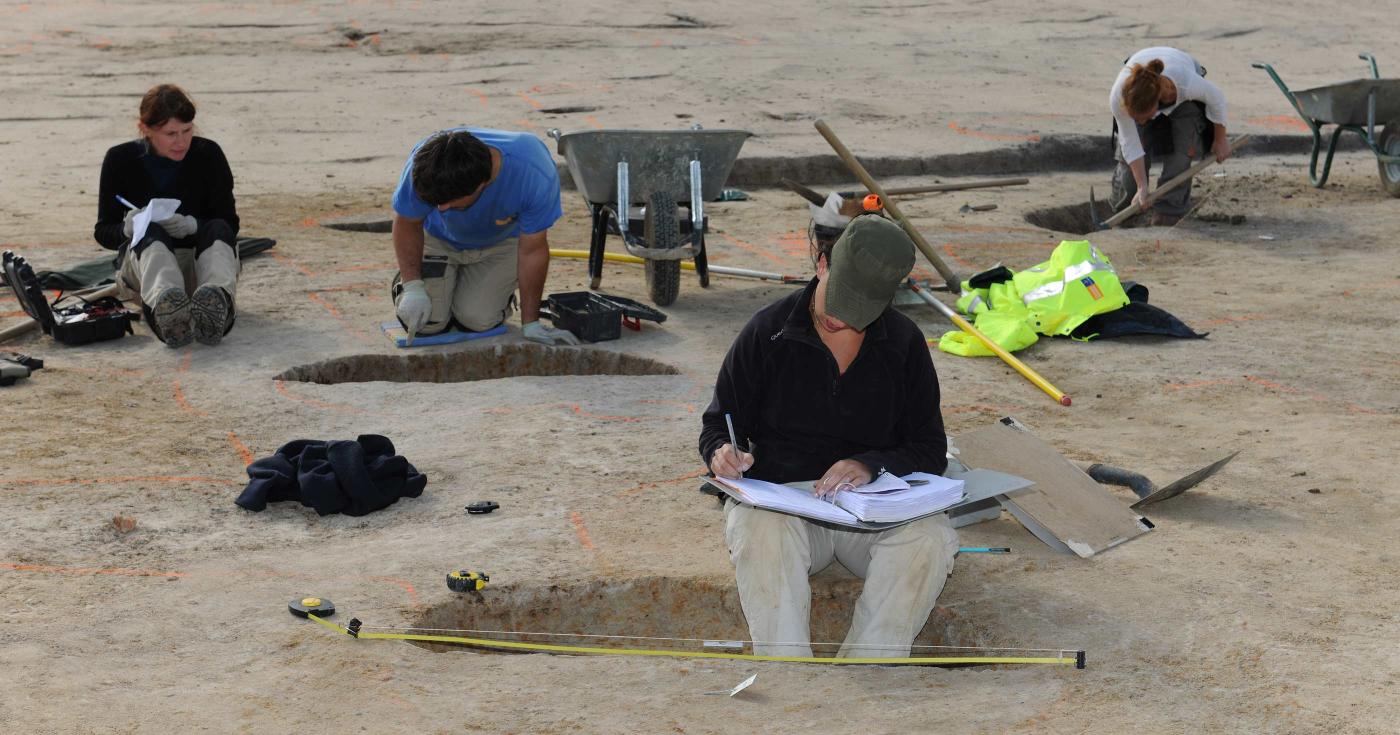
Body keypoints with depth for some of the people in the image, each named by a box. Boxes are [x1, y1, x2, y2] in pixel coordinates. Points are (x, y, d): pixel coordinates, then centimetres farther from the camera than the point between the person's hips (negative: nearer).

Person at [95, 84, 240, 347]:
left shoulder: (208, 154, -5)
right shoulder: (121, 160, -3)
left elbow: (229, 224, -4)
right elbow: (103, 231, 1)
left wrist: (192, 225, -26)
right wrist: (129, 228, -23)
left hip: (201, 258, 1)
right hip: (144, 258, -1)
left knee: (218, 230, -30)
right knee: (151, 233, -32)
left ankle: (217, 300, -64)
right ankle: (164, 306, -68)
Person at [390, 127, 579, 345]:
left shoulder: (536, 175, -40)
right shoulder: (425, 165, -37)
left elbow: (532, 251, -25)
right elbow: (407, 223, -15)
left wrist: (530, 324, -18)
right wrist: (413, 287, -22)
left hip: (500, 243, -1)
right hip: (439, 239, 1)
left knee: (477, 319, -20)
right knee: (428, 321, -15)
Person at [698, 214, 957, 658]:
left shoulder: (904, 343, 5)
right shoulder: (768, 331, 1)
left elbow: (931, 451, 5)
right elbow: (718, 425, 9)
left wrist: (872, 465, -16)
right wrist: (721, 452, -17)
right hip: (779, 499, -1)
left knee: (930, 539, -31)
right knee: (760, 531, -37)